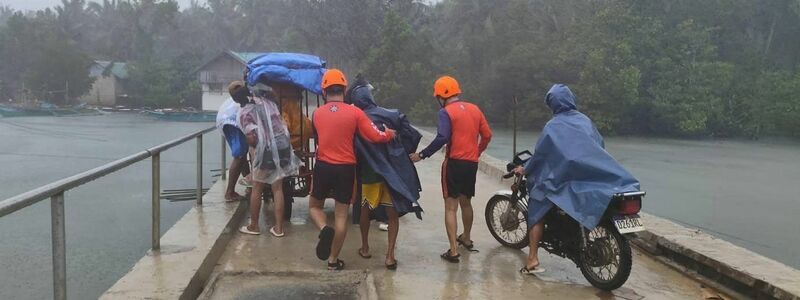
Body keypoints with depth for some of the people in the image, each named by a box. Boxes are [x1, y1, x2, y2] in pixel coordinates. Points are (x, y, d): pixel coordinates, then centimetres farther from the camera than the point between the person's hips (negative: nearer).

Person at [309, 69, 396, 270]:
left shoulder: (317, 114, 0)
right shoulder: (355, 113, -8)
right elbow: (376, 137, -8)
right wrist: (390, 133, 11)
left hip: (323, 167, 1)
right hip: (346, 169, -1)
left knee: (314, 206, 22)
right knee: (341, 215, 9)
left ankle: (324, 230, -8)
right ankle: (333, 260, 15)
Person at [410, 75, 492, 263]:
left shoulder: (446, 112, -9)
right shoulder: (474, 109, 10)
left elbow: (442, 138, -22)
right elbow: (487, 135, 12)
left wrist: (422, 155, -15)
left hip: (454, 162, -6)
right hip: (472, 163, 6)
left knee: (451, 207, -3)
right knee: (466, 202, 24)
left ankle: (453, 251, -9)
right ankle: (466, 239, 42)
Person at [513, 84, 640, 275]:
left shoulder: (553, 126, -5)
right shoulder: (585, 120, 9)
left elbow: (540, 153, -2)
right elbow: (600, 145, 15)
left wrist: (525, 169, 12)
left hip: (565, 180, -5)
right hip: (597, 177, 5)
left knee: (537, 209, 4)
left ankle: (533, 260, -6)